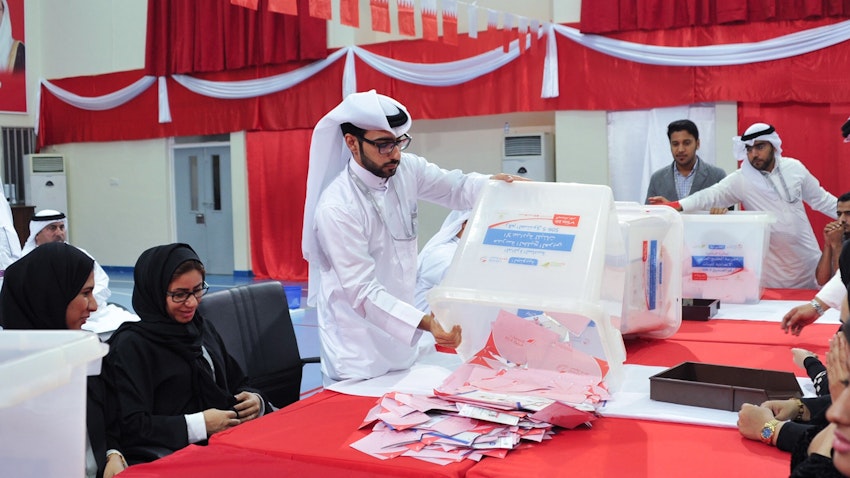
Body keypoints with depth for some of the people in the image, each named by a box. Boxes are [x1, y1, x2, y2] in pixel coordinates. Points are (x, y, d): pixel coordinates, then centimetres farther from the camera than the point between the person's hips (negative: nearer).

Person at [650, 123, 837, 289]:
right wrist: (675, 205, -35)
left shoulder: (794, 168, 1)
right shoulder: (741, 180, -9)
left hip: (807, 258, 3)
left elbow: (821, 199, 11)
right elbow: (711, 195, -21)